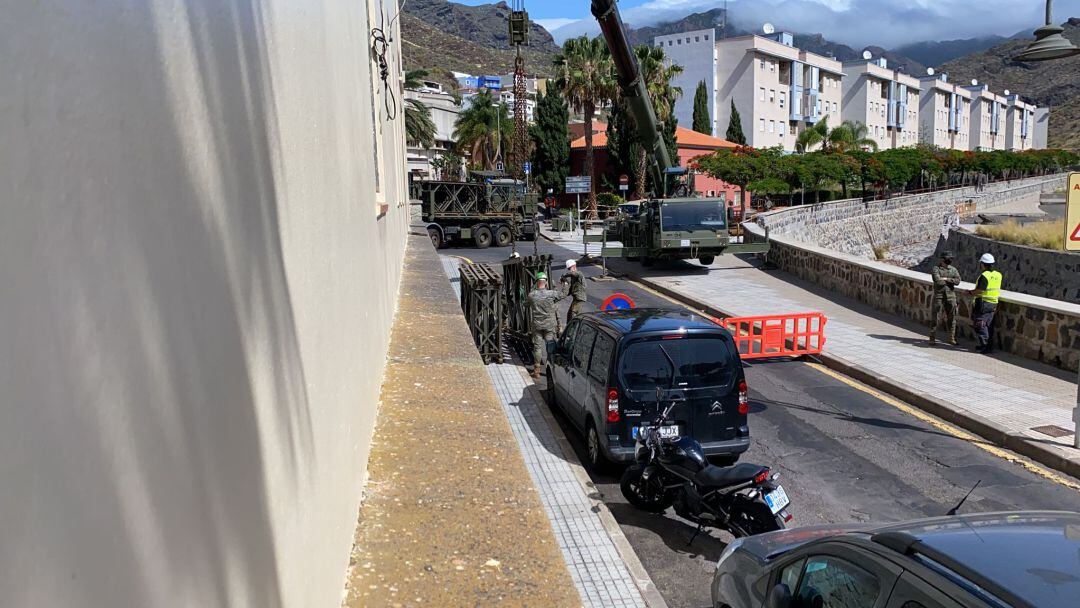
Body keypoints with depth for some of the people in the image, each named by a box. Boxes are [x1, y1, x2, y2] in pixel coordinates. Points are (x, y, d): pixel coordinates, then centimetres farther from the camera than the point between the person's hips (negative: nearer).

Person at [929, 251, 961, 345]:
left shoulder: (953, 270, 9)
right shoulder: (936, 269, -3)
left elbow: (958, 281, -5)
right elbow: (937, 280, -19)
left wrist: (945, 279, -13)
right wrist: (951, 281, -6)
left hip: (950, 296, 3)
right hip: (938, 296, -3)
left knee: (951, 317, 6)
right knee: (935, 317, -1)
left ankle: (951, 338, 15)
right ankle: (932, 338, 7)